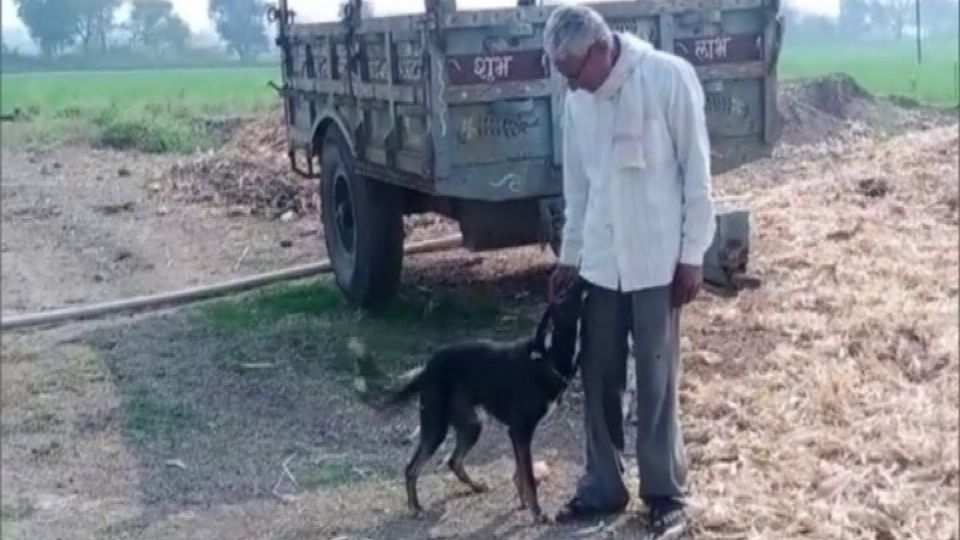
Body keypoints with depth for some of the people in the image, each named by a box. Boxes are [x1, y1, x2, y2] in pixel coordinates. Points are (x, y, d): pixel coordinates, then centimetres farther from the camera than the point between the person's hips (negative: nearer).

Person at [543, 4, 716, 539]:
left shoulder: (669, 76, -11)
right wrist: (569, 254, 15)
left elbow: (696, 170, -9)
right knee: (598, 378, 10)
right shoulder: (577, 99, 6)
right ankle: (603, 486, 25)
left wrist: (692, 254, -9)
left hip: (658, 259, -5)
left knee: (657, 381, 3)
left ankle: (666, 494, 17)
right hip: (600, 261, 5)